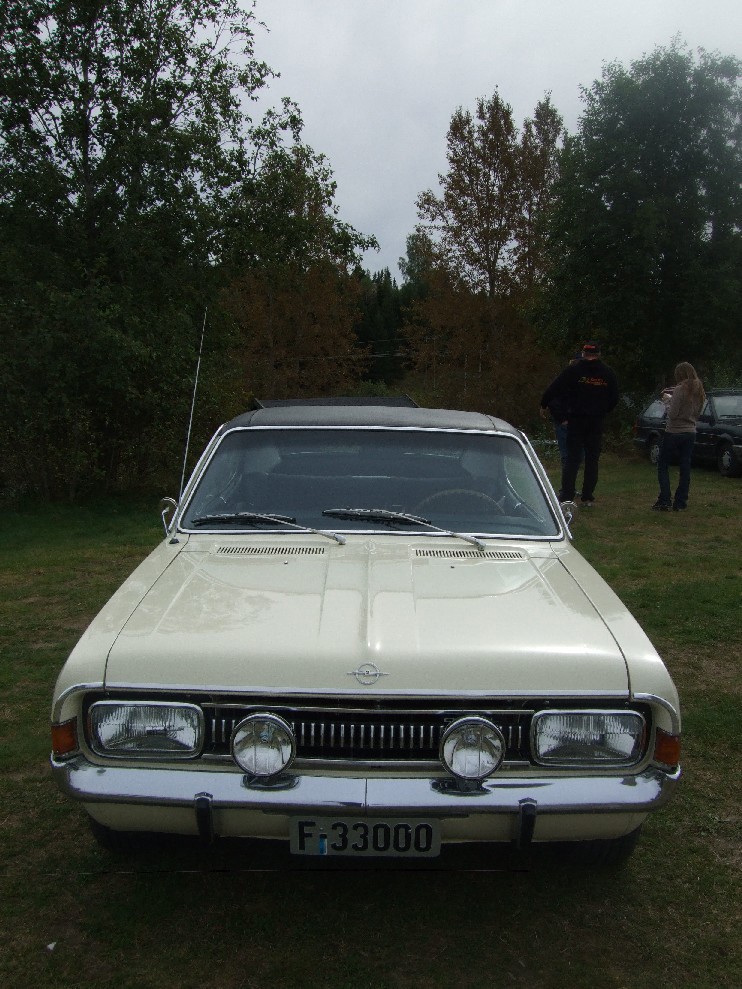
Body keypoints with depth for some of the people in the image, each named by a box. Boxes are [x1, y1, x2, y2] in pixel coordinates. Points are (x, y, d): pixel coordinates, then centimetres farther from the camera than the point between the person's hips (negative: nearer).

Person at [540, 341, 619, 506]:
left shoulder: (573, 370, -6)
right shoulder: (608, 373, 5)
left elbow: (553, 389, -7)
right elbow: (614, 398, 12)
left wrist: (544, 405, 7)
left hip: (576, 420, -2)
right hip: (597, 422, 2)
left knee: (572, 458, 0)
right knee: (592, 459, 9)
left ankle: (566, 497, -5)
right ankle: (588, 497, 10)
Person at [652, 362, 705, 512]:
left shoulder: (680, 390, -16)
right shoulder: (699, 392, 7)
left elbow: (672, 414, -18)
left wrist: (668, 400, -2)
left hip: (674, 432, -7)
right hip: (690, 432, 7)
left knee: (662, 466, 3)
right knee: (685, 468, 7)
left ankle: (665, 501, -5)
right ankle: (680, 503, 8)